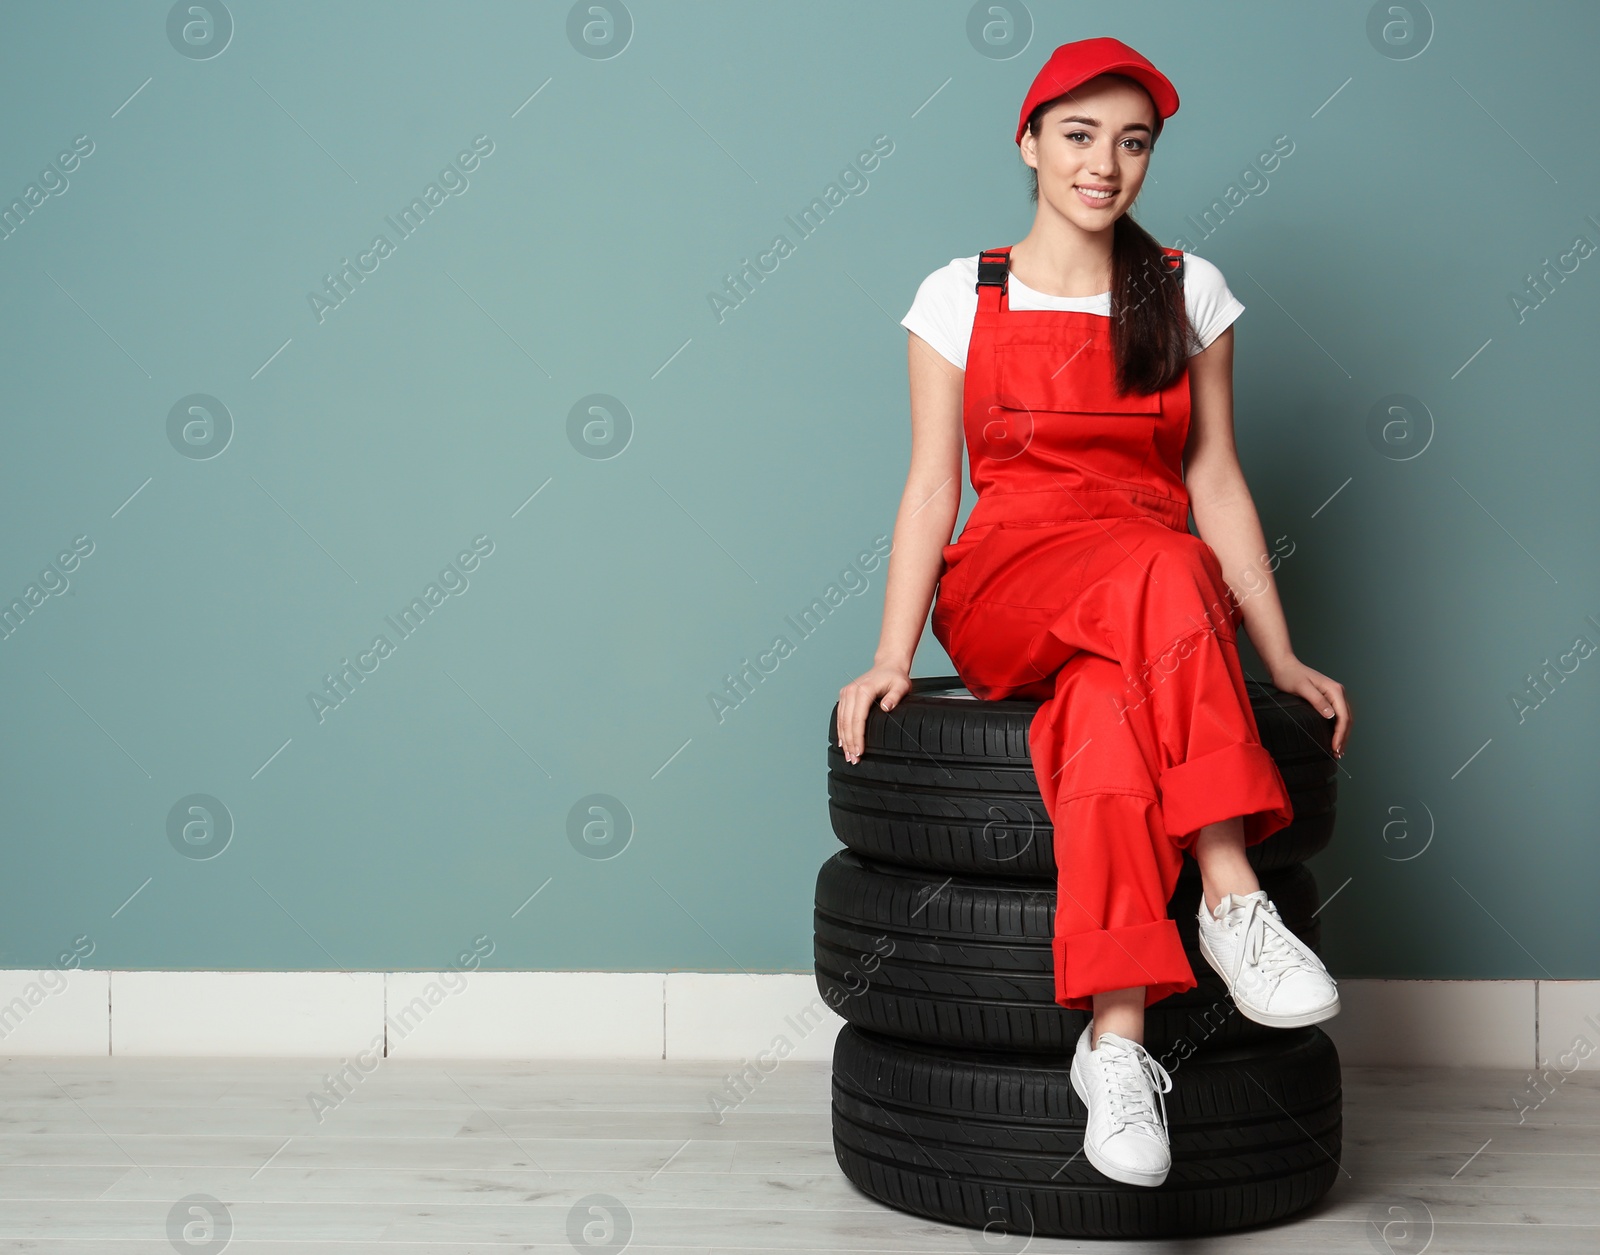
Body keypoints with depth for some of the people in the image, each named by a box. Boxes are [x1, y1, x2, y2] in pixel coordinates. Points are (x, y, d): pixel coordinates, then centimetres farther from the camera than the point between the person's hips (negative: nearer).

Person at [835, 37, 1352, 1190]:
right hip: (1003, 599, -1)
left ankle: (1116, 1039, -46)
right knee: (1161, 572, -37)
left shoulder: (1190, 292, 13)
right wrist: (892, 655, -7)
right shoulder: (961, 296, 9)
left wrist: (1282, 657, 3)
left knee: (1111, 713, -37)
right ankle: (1232, 898, -40)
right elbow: (933, 483, 5)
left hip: (1156, 603, 2)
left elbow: (1216, 482, 11)